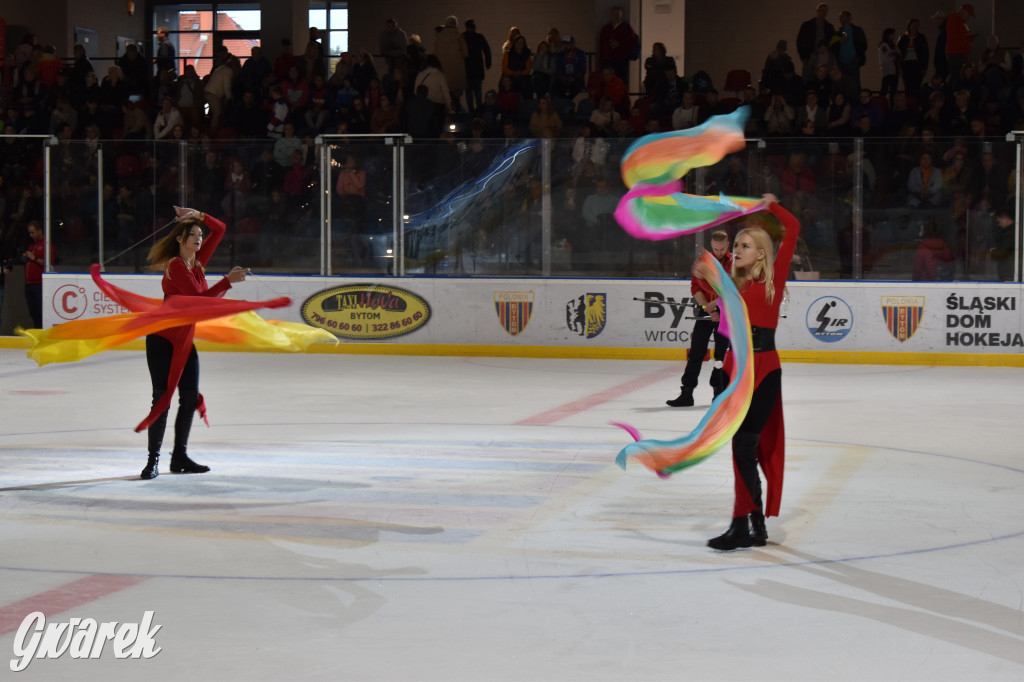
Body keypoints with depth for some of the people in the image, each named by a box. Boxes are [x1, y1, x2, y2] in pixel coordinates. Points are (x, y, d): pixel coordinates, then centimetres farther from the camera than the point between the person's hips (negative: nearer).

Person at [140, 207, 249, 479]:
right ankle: (153, 459, -2)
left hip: (185, 340, 8)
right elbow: (199, 298, -23)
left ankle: (180, 457, 15)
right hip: (162, 339, -8)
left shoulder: (197, 262, 8)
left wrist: (199, 216, 0)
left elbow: (219, 229, 14)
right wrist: (227, 281, -25)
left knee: (190, 399, 5)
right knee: (162, 398, -7)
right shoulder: (176, 266, -15)